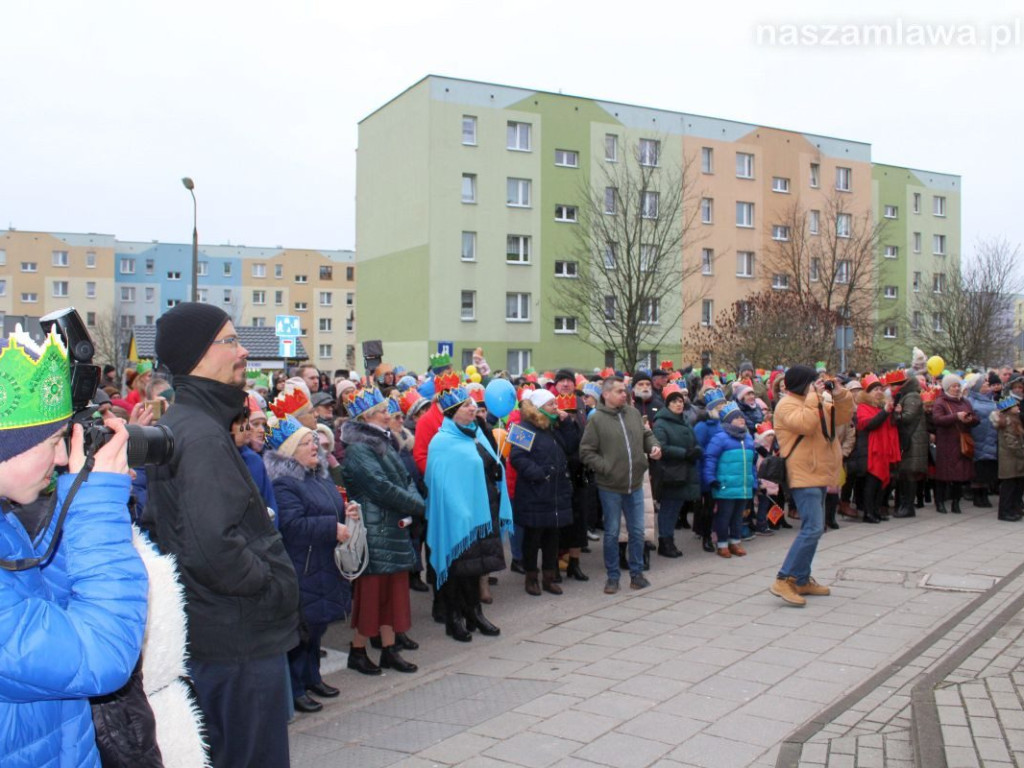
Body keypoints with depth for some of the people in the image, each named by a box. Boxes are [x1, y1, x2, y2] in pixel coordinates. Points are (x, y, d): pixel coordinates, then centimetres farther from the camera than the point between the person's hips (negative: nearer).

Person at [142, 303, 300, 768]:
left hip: (207, 636, 10)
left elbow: (157, 528, 20)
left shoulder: (173, 427, 11)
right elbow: (214, 549, -33)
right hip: (239, 640, -10)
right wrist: (274, 587, -17)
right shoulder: (204, 436, -22)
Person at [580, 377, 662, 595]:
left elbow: (646, 435, 17)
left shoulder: (633, 413, 4)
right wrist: (605, 468, -17)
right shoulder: (596, 419, -9)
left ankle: (636, 573, 25)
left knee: (637, 531, 11)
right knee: (612, 533, 7)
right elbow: (586, 452, -9)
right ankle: (612, 577, 19)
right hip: (610, 486, -4)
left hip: (635, 485, 4)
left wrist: (654, 446, -3)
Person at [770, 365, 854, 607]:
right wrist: (813, 397, -20)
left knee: (813, 529, 13)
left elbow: (844, 416, 19)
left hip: (818, 475, 11)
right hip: (804, 476, -11)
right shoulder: (787, 404, -11)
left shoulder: (818, 403, 19)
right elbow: (805, 424, -28)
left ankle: (802, 580, 20)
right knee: (813, 528, -18)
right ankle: (783, 580, -19)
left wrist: (840, 395, 4)